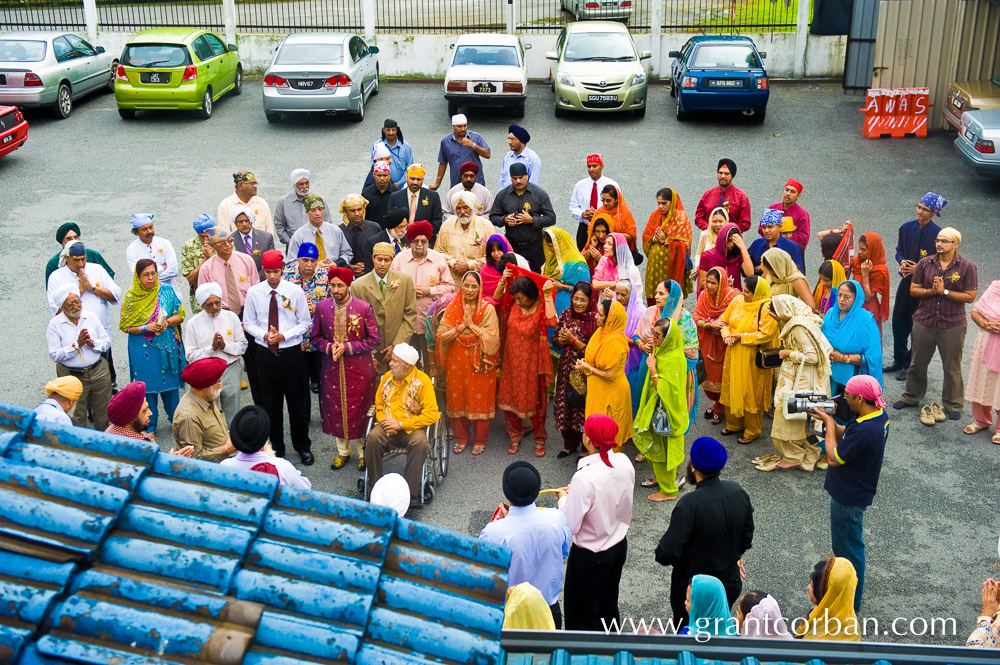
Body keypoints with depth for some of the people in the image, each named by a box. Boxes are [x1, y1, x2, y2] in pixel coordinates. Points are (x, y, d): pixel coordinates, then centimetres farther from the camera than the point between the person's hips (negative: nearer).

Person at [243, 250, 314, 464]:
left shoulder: (295, 291, -7)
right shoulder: (254, 292, -3)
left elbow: (305, 323, -1)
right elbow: (249, 323, 5)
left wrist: (283, 336, -15)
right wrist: (264, 335, -14)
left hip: (291, 352, -1)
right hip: (265, 354, 1)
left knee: (297, 402, 7)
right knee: (270, 402, 11)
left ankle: (303, 446, 23)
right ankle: (276, 447, 27)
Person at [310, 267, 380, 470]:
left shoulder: (364, 308, -10)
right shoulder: (321, 307, -1)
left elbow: (374, 340, -7)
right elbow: (315, 337, 8)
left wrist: (347, 348, -16)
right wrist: (329, 347, -13)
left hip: (359, 369, -3)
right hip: (332, 368, 3)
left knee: (360, 409, 6)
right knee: (336, 409, 11)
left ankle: (363, 452, 23)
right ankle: (343, 451, 30)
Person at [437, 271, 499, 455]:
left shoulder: (488, 309, -5)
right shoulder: (452, 308, 1)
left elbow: (492, 339, -14)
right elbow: (442, 335, -7)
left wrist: (472, 325, -17)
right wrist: (462, 325, -15)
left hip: (480, 363, -2)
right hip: (457, 362, 2)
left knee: (480, 399, 5)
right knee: (458, 398, 9)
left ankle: (480, 440, 20)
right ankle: (461, 437, 25)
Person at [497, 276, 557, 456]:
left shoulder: (541, 306, -15)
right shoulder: (515, 305, -1)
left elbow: (552, 321, -33)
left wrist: (548, 296, -32)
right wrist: (502, 281, -4)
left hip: (532, 363, -4)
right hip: (512, 360, 5)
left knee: (534, 400, 7)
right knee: (510, 399, 11)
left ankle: (540, 439, 23)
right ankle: (515, 436, 28)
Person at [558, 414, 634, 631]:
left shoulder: (584, 479, -33)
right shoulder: (624, 462, -11)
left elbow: (570, 525, -25)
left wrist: (563, 499, -7)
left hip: (590, 556, -7)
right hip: (619, 545, 7)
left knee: (582, 614, 13)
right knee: (609, 605, 27)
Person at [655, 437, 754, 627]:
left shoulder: (689, 504, -31)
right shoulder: (737, 491, -11)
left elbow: (667, 554, -27)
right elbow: (747, 537, 4)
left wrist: (661, 554, -5)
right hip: (730, 585, 5)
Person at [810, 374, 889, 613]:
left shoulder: (864, 430, -35)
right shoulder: (880, 414, -4)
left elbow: (834, 458, -26)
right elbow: (846, 435, 8)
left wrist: (829, 423, -17)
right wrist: (829, 420, -7)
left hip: (849, 498, -10)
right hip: (855, 492, 10)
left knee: (847, 548, 7)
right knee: (850, 544, 27)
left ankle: (850, 604, 23)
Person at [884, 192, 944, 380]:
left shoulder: (938, 234, -14)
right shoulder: (906, 228, 2)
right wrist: (902, 261, -6)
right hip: (906, 281, 5)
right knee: (898, 322, 11)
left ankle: (910, 365, 16)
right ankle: (899, 360, 28)